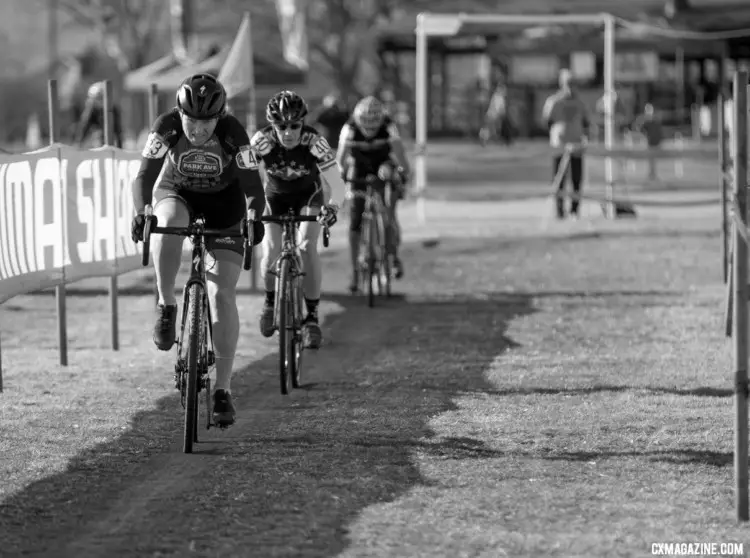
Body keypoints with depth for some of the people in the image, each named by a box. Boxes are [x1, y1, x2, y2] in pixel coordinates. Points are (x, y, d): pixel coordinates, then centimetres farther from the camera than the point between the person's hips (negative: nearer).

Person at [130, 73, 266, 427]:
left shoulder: (233, 134, -25)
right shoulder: (166, 127, -24)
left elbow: (253, 186, -24)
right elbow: (144, 177, -27)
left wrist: (255, 218, -42)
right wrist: (141, 212, -45)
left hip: (223, 205, -1)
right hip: (176, 195, 1)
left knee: (222, 293, -13)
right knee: (169, 223, -38)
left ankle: (223, 390, -10)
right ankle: (166, 308, -17)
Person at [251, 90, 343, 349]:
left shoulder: (313, 141, -31)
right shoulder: (261, 141, -29)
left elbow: (334, 180, -34)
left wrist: (331, 204, -53)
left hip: (309, 193, -1)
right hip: (276, 195, 1)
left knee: (307, 247, -22)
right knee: (271, 252, -13)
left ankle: (312, 316, -11)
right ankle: (270, 302, 18)